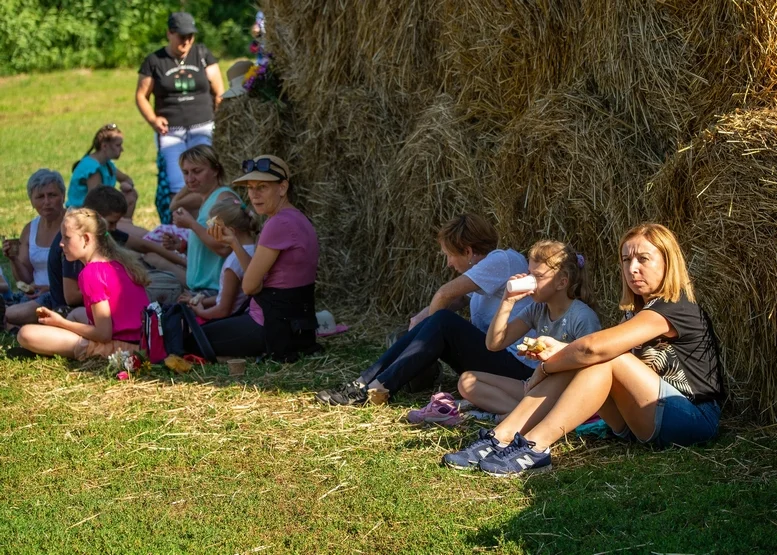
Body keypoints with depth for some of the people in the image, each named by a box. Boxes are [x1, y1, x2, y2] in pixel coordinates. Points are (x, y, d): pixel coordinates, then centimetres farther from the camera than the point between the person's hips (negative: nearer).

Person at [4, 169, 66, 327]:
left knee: (13, 314, -29)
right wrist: (14, 259, -5)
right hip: (36, 295, 6)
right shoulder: (30, 230, 12)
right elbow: (25, 280, 14)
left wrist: (52, 288, -23)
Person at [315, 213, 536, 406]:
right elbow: (454, 301, 13)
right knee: (425, 327, -6)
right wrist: (422, 319, -3)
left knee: (443, 323, -22)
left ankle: (376, 389, -25)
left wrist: (429, 318, -2)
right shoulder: (491, 265, 18)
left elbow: (445, 295, -19)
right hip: (491, 355, 9)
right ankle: (363, 384, -12)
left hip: (517, 366, -9)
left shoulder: (502, 260, -14)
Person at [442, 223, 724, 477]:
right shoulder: (639, 311, 15)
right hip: (649, 423, 8)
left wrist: (546, 366, -14)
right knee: (575, 363, -10)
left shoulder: (675, 308, -16)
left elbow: (595, 347, -27)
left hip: (694, 421, -8)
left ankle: (533, 448, -33)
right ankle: (500, 438, -21)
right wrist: (560, 352, -16)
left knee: (605, 359, -25)